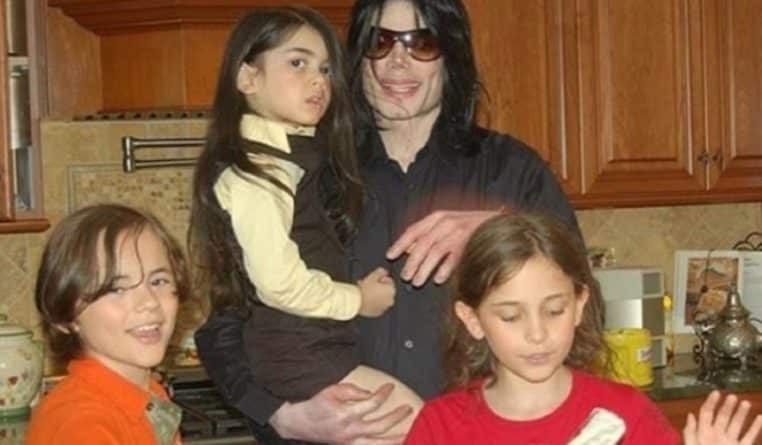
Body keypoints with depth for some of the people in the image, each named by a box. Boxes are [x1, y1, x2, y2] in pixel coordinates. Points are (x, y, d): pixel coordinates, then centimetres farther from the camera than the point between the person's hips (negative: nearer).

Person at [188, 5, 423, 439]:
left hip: (325, 344, 9)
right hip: (297, 354, -9)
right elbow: (279, 282, -23)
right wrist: (357, 300, -10)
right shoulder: (252, 173, -17)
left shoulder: (306, 157, 14)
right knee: (419, 422, -10)